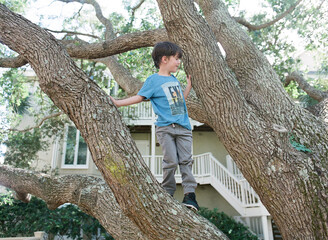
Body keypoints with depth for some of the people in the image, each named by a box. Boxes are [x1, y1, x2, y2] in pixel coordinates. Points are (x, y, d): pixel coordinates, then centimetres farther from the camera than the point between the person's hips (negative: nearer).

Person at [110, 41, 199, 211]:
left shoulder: (174, 79, 19)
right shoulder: (153, 80, 1)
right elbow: (139, 97, -1)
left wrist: (189, 84, 21)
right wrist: (117, 102, -8)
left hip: (183, 127, 5)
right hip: (165, 128, -5)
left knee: (186, 160, -3)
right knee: (171, 161, -9)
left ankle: (190, 194, -2)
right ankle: (167, 194, 7)